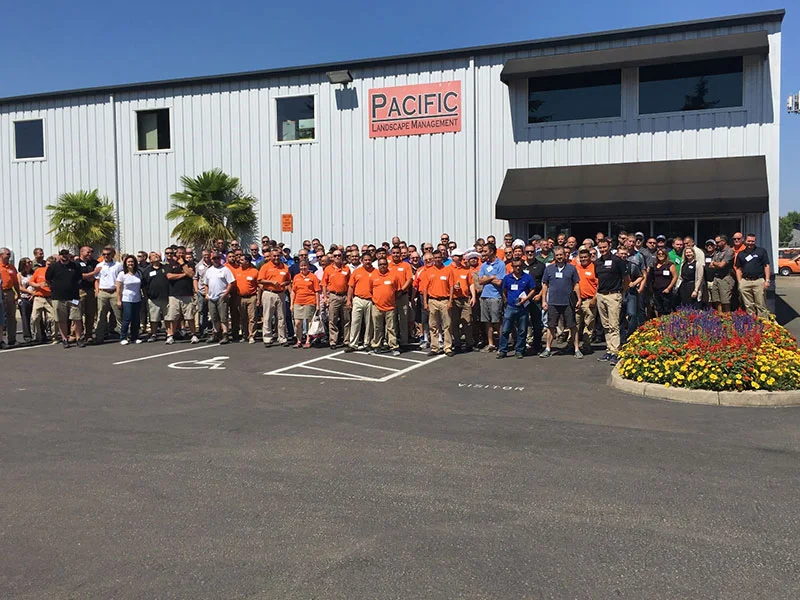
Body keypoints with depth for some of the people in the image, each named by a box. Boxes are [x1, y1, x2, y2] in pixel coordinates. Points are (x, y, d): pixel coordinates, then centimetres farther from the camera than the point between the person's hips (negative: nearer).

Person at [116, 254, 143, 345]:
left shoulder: (138, 273, 9)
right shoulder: (122, 274, -3)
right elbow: (118, 289, -5)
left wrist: (141, 296, 13)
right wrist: (118, 300, -9)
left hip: (137, 300, 4)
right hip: (126, 300, -4)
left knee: (136, 320, 5)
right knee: (126, 320, -8)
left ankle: (134, 338, 13)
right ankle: (123, 338, 1)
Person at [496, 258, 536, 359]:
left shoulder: (527, 277, 1)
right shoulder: (507, 278, 5)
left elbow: (533, 290, 4)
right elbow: (504, 292, 14)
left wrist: (526, 298, -10)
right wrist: (507, 302, 7)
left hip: (523, 308, 0)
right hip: (510, 307, 1)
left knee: (522, 331, 5)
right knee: (505, 330, -2)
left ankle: (519, 351, 15)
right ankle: (502, 350, 4)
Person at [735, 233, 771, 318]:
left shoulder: (761, 251, 8)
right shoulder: (741, 254, 15)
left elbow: (766, 266, 4)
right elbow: (739, 269, 16)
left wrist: (767, 280, -5)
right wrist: (740, 282, 6)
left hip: (759, 281, -3)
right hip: (745, 282, 3)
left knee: (761, 306, -4)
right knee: (748, 306, 5)